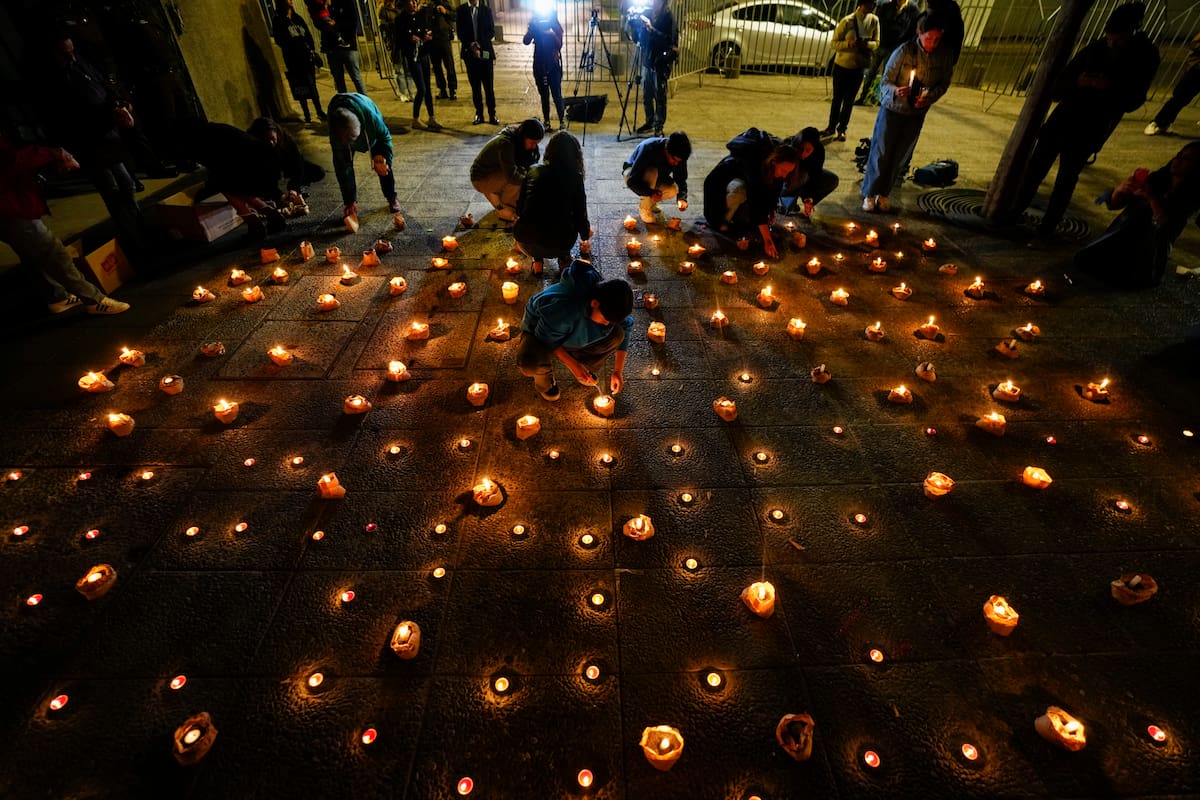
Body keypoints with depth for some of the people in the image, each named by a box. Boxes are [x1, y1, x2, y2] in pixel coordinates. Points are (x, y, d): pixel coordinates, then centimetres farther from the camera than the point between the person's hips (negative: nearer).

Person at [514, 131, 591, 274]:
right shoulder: (575, 177, 0)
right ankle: (564, 259, 18)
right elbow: (580, 214, 7)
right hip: (557, 245, -2)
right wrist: (586, 232, 29)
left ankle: (537, 260, 20)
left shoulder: (533, 171, 7)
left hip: (525, 243, 2)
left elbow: (520, 209, 15)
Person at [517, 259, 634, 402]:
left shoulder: (609, 307, -25)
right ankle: (544, 379, 0)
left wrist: (618, 371, -10)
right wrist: (572, 364, -25)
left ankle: (585, 366, 6)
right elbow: (545, 339, -28)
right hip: (539, 328, -5)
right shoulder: (564, 309, -44)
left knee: (616, 334, -21)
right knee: (531, 362, -39)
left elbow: (626, 327, -7)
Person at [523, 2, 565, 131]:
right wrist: (531, 27, -19)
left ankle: (561, 122, -4)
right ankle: (546, 122, 10)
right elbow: (526, 41, -7)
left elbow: (559, 45, -11)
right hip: (539, 65, 2)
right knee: (544, 95, 6)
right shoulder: (536, 26, 4)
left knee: (557, 95, -8)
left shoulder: (556, 27, 1)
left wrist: (552, 34, -25)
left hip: (553, 65, -2)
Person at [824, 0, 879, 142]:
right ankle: (832, 126, 23)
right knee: (837, 98, 8)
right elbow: (834, 42, -10)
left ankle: (842, 129, 18)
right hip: (841, 65, -1)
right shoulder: (848, 21, -13)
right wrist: (849, 43, -27)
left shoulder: (874, 21, -6)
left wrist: (867, 44, -21)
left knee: (849, 100, 8)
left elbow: (876, 43, 1)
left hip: (859, 67, 2)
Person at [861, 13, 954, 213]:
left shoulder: (944, 57, -7)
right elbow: (885, 82, -15)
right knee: (881, 153, 0)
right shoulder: (904, 51, -17)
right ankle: (869, 194, 15)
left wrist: (929, 98, -17)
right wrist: (895, 91, -37)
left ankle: (883, 193, 24)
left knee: (900, 157, 9)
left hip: (917, 114, 3)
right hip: (893, 110, -3)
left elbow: (944, 83, 3)